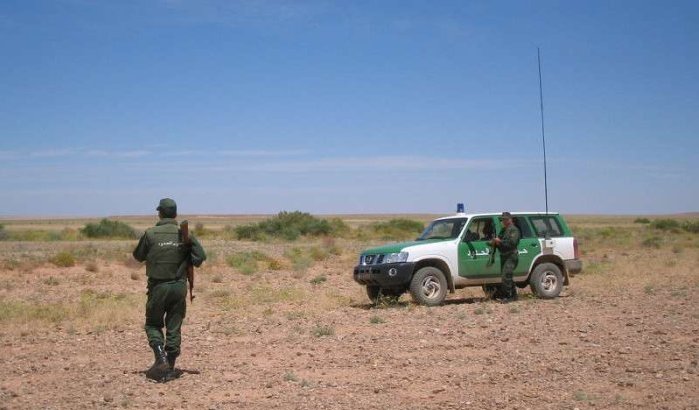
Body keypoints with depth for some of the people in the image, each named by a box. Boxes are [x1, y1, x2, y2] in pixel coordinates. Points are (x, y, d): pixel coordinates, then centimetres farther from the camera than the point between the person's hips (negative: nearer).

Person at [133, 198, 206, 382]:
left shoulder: (150, 234, -7)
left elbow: (138, 256, 5)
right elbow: (200, 256, -6)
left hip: (158, 287, -2)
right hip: (179, 287, 2)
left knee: (153, 325, 14)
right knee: (174, 327, 10)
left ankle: (161, 359, -5)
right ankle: (169, 369, 12)